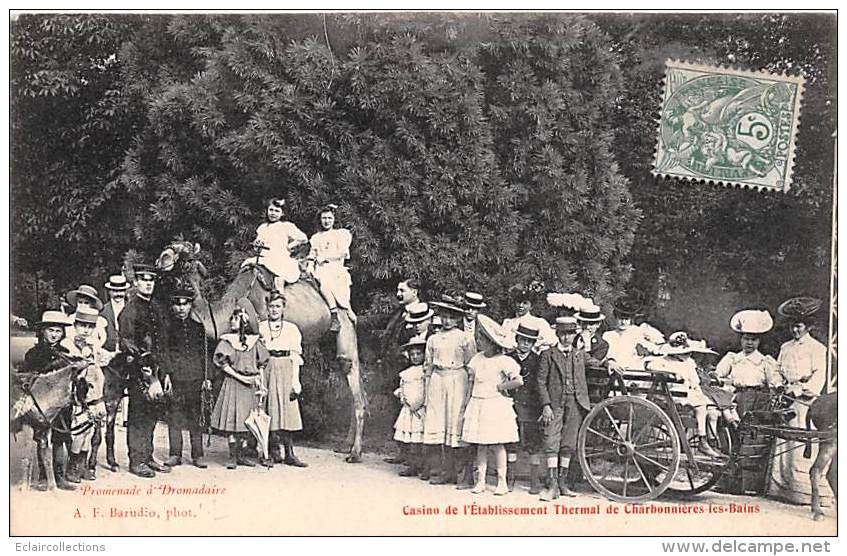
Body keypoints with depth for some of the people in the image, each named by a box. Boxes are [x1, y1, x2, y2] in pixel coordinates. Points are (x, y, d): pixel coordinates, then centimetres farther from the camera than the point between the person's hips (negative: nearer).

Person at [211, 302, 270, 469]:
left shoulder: (254, 341, 6)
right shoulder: (227, 341, -2)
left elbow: (261, 364, 11)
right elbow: (222, 363, -7)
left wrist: (261, 383, 2)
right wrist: (240, 377, -12)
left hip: (250, 385, 3)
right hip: (233, 382, -3)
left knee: (246, 419, 5)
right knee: (232, 418, -7)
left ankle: (241, 454, 12)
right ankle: (232, 456, -2)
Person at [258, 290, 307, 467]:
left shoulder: (292, 329, 11)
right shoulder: (260, 328, 11)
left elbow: (296, 357, 7)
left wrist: (295, 381, -2)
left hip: (286, 371, 0)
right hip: (266, 370, 0)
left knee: (287, 411, -5)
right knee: (270, 411, -5)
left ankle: (289, 454, -4)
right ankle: (274, 453, -1)